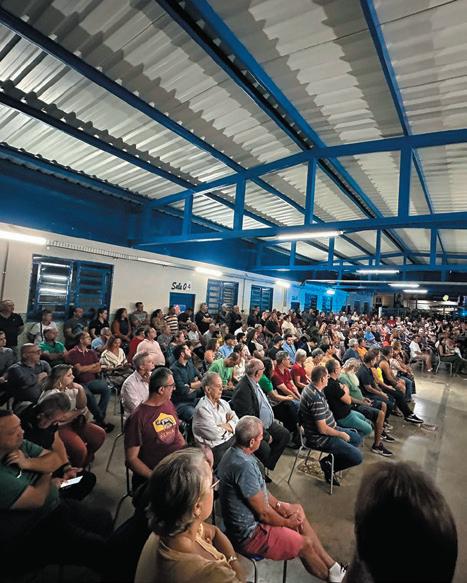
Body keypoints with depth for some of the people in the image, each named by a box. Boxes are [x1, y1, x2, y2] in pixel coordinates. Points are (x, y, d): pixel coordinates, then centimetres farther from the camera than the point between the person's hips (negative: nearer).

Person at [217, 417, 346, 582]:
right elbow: (263, 513, -24)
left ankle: (331, 565, 26)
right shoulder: (243, 466, -34)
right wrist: (287, 523, -6)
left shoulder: (235, 452, -4)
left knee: (298, 511, 14)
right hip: (249, 533, -9)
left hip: (247, 518, 9)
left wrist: (278, 504, 1)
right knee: (306, 544, 3)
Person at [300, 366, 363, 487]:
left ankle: (330, 459, 17)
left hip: (327, 429, 10)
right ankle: (328, 465, 6)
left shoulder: (312, 388, 0)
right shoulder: (316, 398, -31)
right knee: (357, 457, -10)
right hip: (320, 438, -10)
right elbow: (323, 429, -27)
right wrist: (341, 434, -11)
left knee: (357, 438, 20)